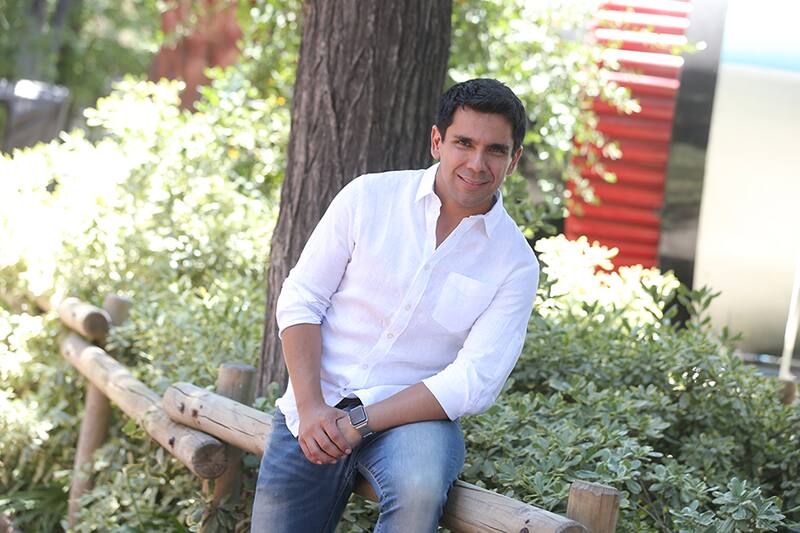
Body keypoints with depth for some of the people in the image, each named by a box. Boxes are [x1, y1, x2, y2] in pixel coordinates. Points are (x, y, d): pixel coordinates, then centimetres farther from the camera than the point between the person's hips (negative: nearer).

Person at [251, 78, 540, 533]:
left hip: (413, 413, -1)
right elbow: (300, 299, -2)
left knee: (420, 488, -33)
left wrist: (359, 421, -20)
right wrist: (311, 406, -15)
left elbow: (474, 382, -12)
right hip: (315, 410, 2)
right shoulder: (368, 197, -3)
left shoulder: (515, 263, -5)